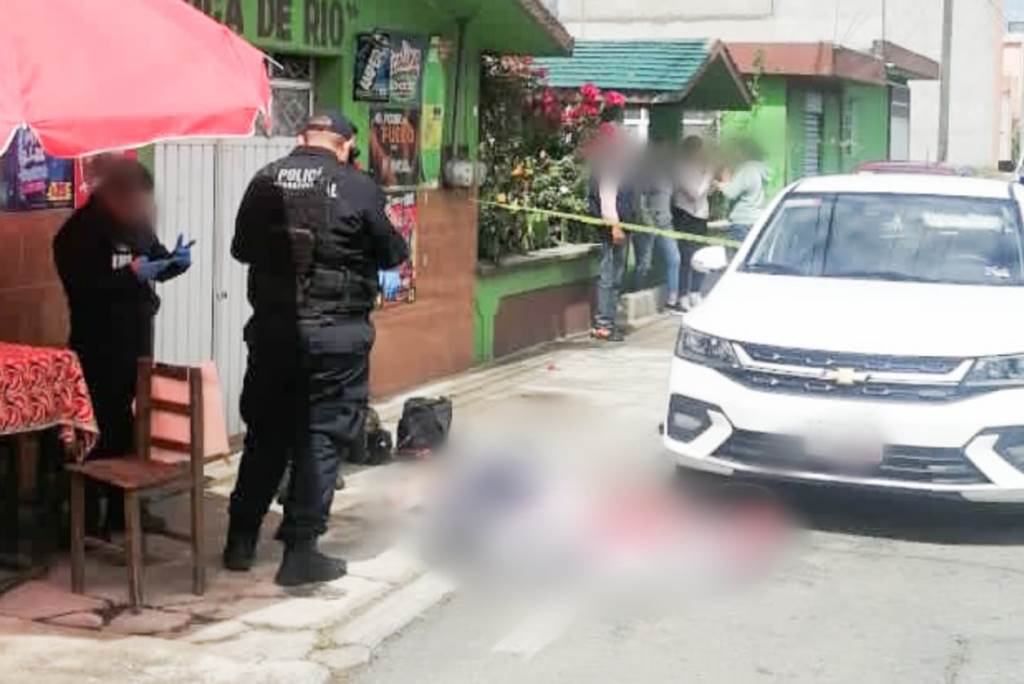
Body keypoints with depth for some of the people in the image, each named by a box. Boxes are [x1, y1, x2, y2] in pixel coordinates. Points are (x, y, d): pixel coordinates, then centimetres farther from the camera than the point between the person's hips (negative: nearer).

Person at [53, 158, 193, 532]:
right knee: (101, 426, -7)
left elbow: (156, 263, 20)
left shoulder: (137, 224, 11)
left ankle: (124, 509, 21)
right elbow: (80, 285, -22)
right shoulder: (79, 232, -11)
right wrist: (131, 274, -26)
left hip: (138, 339, 7)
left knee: (131, 422, 12)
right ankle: (86, 516, 0)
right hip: (99, 346, -7)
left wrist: (176, 261, -2)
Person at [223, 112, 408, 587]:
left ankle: (241, 542, 24)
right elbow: (393, 253, 0)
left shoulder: (265, 182, 2)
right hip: (336, 332, -4)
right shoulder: (358, 188, -9)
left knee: (265, 433, 16)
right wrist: (367, 264, 21)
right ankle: (300, 551, 6)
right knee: (322, 437, 5)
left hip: (272, 328, 4)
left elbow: (241, 249, 13)